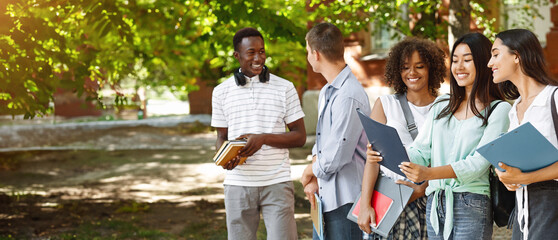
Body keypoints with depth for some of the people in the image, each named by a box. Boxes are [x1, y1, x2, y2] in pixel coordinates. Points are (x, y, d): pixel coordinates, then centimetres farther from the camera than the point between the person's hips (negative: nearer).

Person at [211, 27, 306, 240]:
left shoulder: (285, 88, 2)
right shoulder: (222, 92, 7)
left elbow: (300, 137, 2)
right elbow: (221, 137, 14)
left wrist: (264, 138, -15)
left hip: (277, 182, -1)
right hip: (238, 183, 2)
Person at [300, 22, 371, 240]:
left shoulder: (348, 97, -20)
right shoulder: (327, 92, 13)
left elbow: (335, 157, -22)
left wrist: (310, 172, -3)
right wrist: (314, 181, 3)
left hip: (345, 200, -9)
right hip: (326, 196, 9)